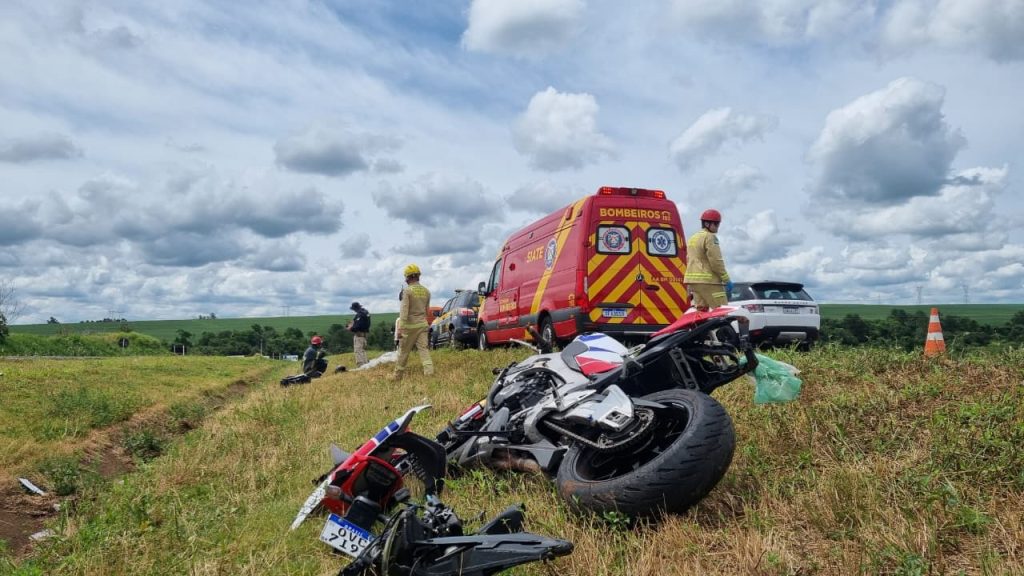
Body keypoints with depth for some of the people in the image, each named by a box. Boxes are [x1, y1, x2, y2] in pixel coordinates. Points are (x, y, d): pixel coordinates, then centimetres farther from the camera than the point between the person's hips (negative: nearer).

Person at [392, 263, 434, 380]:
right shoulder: (426, 291, 6)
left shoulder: (407, 290, -12)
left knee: (403, 350, 8)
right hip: (422, 324, 4)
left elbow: (404, 310, -16)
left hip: (410, 325, -4)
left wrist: (401, 327, -15)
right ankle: (429, 372, -14)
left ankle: (398, 374, 20)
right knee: (424, 349, 0)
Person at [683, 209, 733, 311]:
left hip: (692, 280, 9)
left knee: (700, 311, 10)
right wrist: (726, 280, -9)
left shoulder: (692, 238, 21)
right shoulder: (710, 237, -8)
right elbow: (716, 261, -15)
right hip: (708, 281, -9)